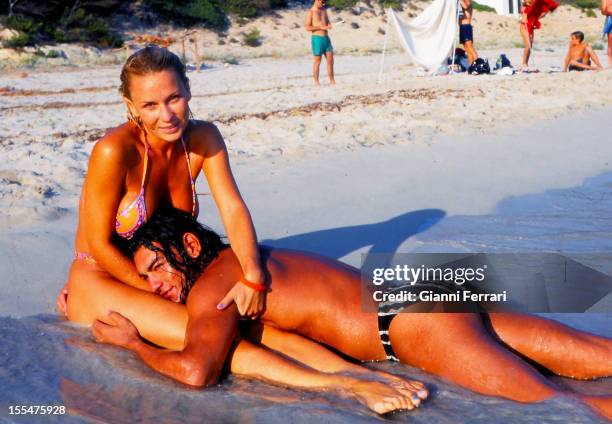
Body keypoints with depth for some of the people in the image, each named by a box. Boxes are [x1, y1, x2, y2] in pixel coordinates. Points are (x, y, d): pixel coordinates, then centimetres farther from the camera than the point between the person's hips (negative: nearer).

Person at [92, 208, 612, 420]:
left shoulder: (213, 284, -9)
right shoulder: (239, 260, 18)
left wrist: (132, 342, -6)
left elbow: (196, 370, -25)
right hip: (422, 295, 9)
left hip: (414, 317, -9)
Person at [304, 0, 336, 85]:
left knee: (330, 59, 5)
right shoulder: (310, 12, -6)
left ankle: (332, 81, 12)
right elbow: (307, 27, -12)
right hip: (317, 38, -7)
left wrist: (329, 25, 1)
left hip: (326, 38, 7)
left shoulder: (324, 10, 15)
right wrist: (321, 27, -17)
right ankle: (316, 82, 3)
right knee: (317, 61, -3)